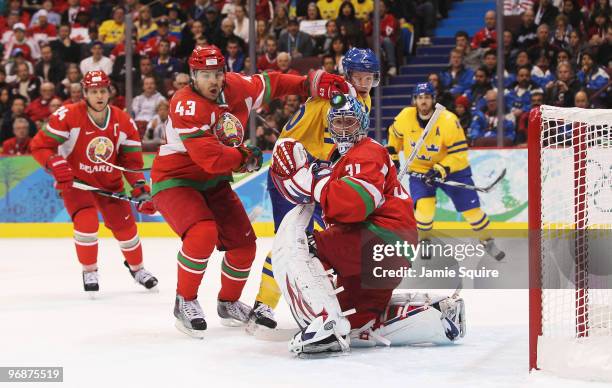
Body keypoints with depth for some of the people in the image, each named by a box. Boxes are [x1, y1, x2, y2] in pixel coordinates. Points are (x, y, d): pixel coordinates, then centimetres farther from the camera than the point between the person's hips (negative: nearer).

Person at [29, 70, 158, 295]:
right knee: (87, 223, -22)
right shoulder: (68, 116, -21)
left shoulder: (123, 122, -9)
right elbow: (40, 146, -17)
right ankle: (89, 272, 2)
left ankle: (136, 267, 33)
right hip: (75, 181, -3)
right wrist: (56, 166, -32)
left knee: (125, 225, 4)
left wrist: (141, 189, -12)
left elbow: (132, 161, -2)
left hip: (110, 182, 3)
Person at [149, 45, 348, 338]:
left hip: (214, 182, 8)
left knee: (243, 242, 7)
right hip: (175, 181, -8)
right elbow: (211, 159, -32)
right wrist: (246, 157, -15)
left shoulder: (235, 86, -7)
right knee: (203, 233, -31)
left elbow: (270, 84, 12)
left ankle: (228, 303, 31)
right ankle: (184, 302, -12)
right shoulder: (187, 105, -28)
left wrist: (311, 83, -2)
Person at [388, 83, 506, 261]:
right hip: (419, 169, 1)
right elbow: (395, 135, 8)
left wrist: (442, 169, -33)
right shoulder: (405, 117, -16)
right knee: (424, 207, -20)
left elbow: (459, 152, -23)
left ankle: (487, 241, 25)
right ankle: (424, 240, 10)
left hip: (451, 168, -1)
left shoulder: (449, 120, -25)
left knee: (471, 207, 0)